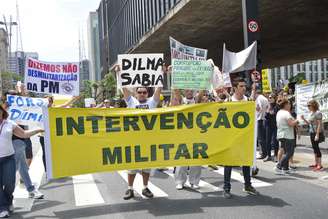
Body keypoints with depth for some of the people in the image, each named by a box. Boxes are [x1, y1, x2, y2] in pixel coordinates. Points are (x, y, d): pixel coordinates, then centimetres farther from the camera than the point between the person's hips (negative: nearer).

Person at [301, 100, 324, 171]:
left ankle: (320, 165, -3)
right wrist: (303, 119, 2)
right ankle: (316, 163, 20)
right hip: (312, 132, 9)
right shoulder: (311, 113, 13)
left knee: (316, 147, -8)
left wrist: (317, 135, -21)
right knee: (314, 147, 12)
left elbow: (319, 124, -17)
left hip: (317, 132, -9)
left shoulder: (318, 113, -14)